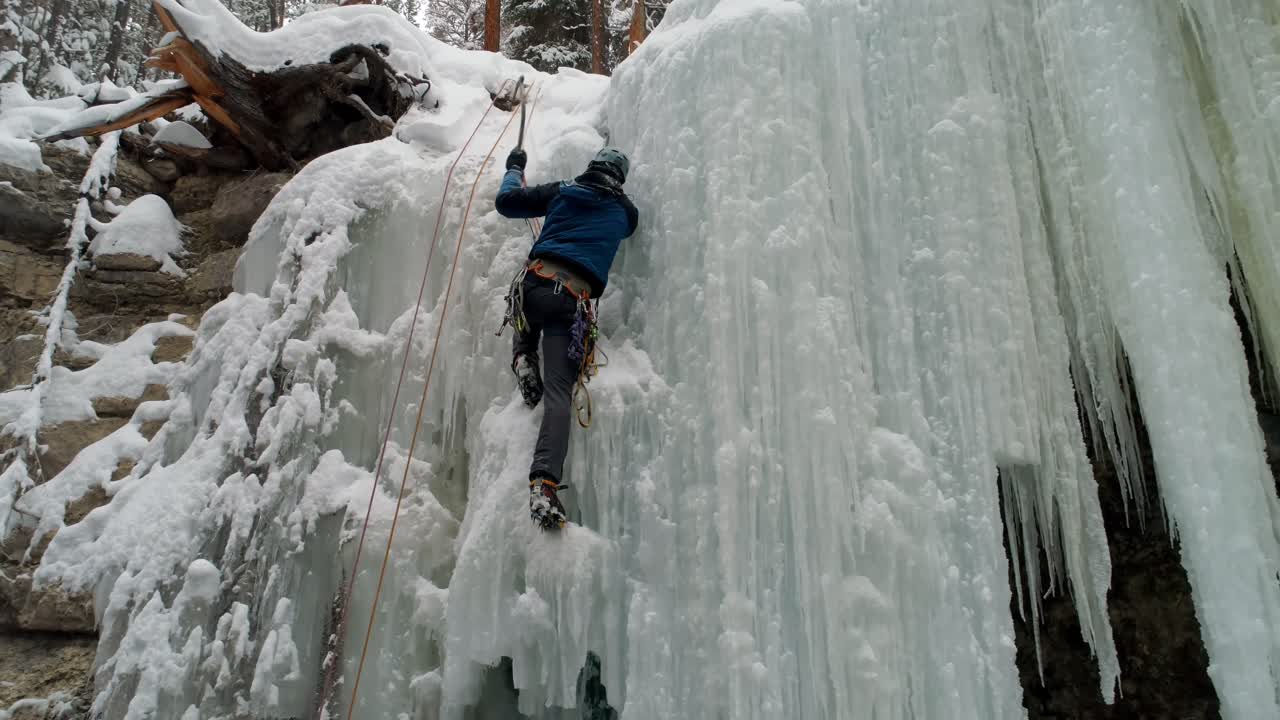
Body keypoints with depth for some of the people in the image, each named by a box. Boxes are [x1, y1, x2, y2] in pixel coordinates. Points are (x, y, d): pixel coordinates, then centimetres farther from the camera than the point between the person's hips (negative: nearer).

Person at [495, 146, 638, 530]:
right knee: (559, 391, -8)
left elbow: (505, 202, 23)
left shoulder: (562, 191, 19)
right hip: (573, 299, -1)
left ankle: (523, 360, 13)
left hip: (535, 280, 1)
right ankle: (544, 483, -25)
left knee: (528, 313, 41)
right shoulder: (625, 212, 20)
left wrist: (514, 168, 41)